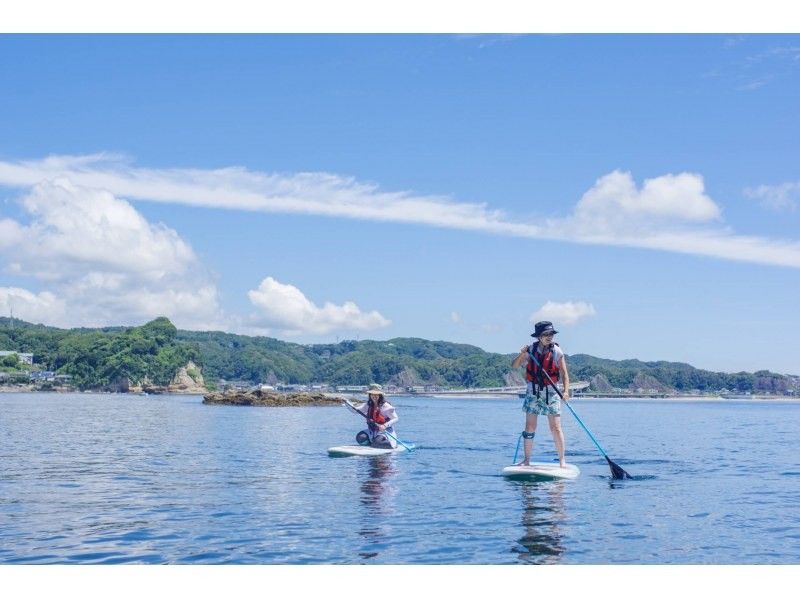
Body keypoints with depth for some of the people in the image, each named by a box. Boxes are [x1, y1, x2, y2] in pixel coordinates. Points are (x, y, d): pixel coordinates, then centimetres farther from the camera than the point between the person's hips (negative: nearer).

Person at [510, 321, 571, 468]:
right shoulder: (531, 350, 0)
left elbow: (564, 374, -7)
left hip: (550, 392, -1)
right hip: (533, 391, 1)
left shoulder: (557, 352, -4)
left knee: (556, 428, -3)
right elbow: (514, 365, 2)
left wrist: (566, 391, -22)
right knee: (529, 427, 2)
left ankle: (562, 460, 7)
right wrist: (521, 355, -17)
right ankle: (526, 460, 10)